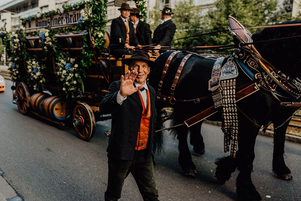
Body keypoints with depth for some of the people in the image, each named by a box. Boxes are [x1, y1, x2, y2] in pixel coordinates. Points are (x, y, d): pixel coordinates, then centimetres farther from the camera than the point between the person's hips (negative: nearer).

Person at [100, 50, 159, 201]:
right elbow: (104, 108, -30)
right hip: (121, 153, -4)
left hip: (144, 155, 5)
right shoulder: (118, 86, -11)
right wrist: (121, 94, -50)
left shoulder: (151, 91, 8)